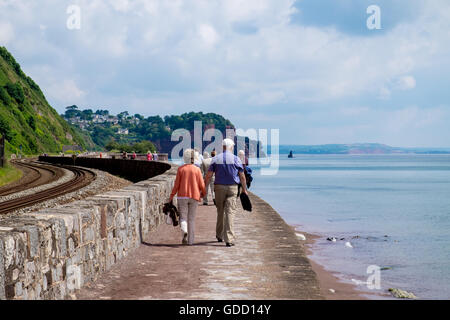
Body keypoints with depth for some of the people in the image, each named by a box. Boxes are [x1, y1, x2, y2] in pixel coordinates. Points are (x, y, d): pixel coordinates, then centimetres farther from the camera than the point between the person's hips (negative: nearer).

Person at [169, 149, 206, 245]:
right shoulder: (197, 169, -2)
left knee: (183, 217, 5)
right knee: (191, 218, 8)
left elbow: (176, 184, -4)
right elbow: (202, 185, -1)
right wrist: (203, 193, 19)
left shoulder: (180, 169, -2)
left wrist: (172, 196, 5)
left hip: (182, 196, 0)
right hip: (194, 196, 0)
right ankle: (190, 240, 9)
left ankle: (184, 231, -24)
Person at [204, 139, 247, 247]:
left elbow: (208, 176, -2)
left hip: (219, 187, 2)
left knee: (220, 211, 16)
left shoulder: (216, 159, 2)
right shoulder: (236, 159, -1)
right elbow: (242, 176, 2)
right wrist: (244, 189, 13)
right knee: (230, 212, -5)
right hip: (232, 188, -2)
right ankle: (229, 239, -13)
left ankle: (219, 235, 27)